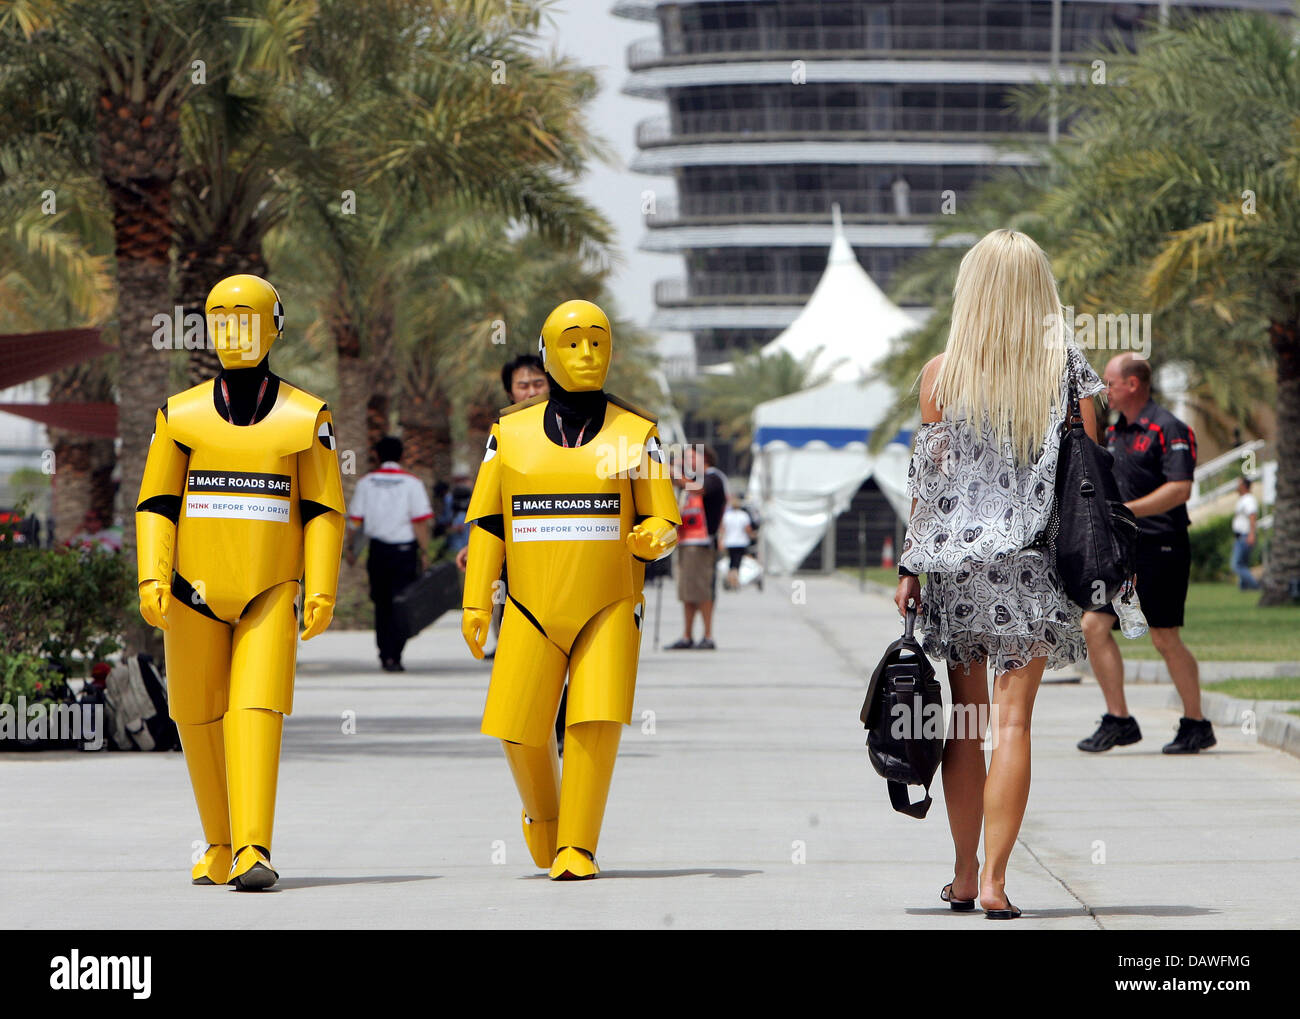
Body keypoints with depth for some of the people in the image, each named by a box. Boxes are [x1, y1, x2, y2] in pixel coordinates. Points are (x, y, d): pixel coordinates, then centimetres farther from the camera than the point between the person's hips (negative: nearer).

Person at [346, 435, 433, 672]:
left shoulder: (365, 482, 4)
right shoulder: (411, 482, -5)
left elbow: (355, 520, 5)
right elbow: (420, 522, -9)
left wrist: (351, 548, 16)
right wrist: (423, 552, -4)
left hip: (377, 549, 3)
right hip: (405, 549, -3)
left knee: (382, 603, 15)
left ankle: (384, 655, 18)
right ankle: (394, 656, -11)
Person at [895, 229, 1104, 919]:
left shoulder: (942, 373, 0)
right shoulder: (1066, 365, 0)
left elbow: (928, 479, 0)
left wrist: (911, 568, 7)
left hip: (955, 562, 1)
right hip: (1032, 563, -1)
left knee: (966, 719, 10)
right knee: (1013, 720, -2)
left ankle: (964, 876, 16)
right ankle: (994, 880, -9)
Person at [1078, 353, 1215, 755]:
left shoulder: (1168, 429, -11)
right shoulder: (1115, 432, 16)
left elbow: (1179, 489, -21)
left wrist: (1125, 511, -26)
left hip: (1161, 547, -8)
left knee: (1164, 639, -3)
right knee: (1094, 625, -2)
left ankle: (1196, 725, 9)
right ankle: (1118, 720, 3)